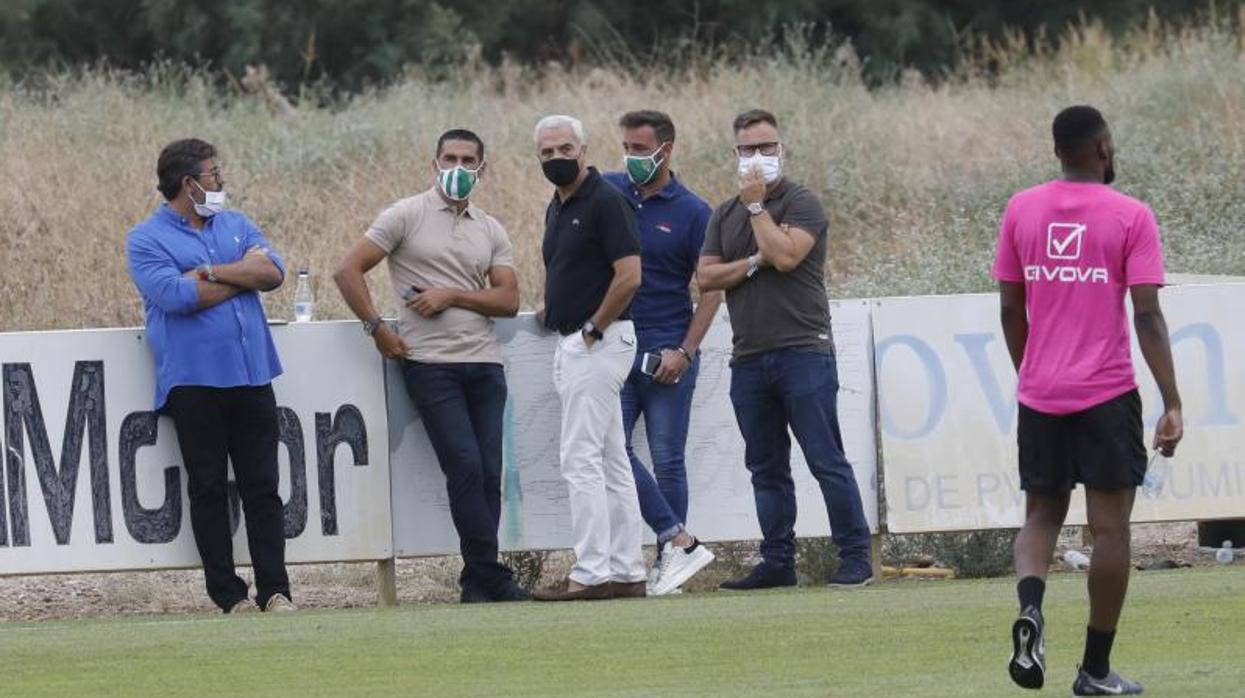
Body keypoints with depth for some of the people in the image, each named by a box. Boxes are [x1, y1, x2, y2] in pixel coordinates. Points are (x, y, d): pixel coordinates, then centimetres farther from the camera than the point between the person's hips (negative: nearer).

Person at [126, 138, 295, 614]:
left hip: (251, 377, 4)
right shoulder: (146, 240, -1)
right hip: (194, 381, -4)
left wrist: (211, 273, -9)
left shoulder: (236, 226, 16)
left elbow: (273, 272, 1)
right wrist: (243, 273, -5)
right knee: (209, 489, -1)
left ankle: (274, 589, 2)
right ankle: (227, 592, 4)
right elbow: (175, 295, -16)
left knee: (262, 486, 1)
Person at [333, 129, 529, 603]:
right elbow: (348, 271, -2)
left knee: (489, 473, -1)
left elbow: (508, 300, 5)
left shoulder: (490, 230, 14)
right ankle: (491, 577, -9)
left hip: (484, 363, 4)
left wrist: (450, 296, -8)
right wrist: (378, 328, -7)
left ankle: (478, 581, 5)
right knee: (465, 466, -12)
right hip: (430, 364, -4)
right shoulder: (406, 216, 1)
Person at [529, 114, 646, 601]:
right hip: (571, 343, 10)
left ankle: (591, 573, -12)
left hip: (600, 340, -10)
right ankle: (626, 571, 13)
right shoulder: (557, 208, 16)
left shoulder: (604, 201, -13)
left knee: (581, 459, -12)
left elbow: (629, 275, -20)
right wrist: (551, 310, 13)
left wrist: (593, 329, -15)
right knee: (610, 461, 10)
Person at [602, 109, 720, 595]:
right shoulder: (607, 193, 7)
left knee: (667, 461, 0)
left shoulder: (692, 212, -3)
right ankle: (681, 543, -10)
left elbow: (712, 288, -3)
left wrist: (685, 352, -12)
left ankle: (666, 562, 6)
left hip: (667, 355, -4)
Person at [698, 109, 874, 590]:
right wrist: (753, 263, -7)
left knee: (826, 459, -7)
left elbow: (785, 254, -18)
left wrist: (757, 206, -9)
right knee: (766, 469, 8)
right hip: (749, 359, 6)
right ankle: (777, 563, 13)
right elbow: (706, 276, 7)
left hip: (802, 352, -6)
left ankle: (855, 558, -5)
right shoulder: (725, 215, 17)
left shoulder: (801, 204, -2)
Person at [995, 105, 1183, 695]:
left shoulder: (1021, 211, 4)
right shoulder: (1131, 217, -7)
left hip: (1039, 396, 3)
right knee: (1110, 525, 5)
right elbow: (1147, 315, -12)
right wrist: (1172, 404, -11)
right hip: (1107, 394, -3)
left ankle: (1030, 607, -15)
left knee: (1042, 513, 15)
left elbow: (1011, 309, 9)